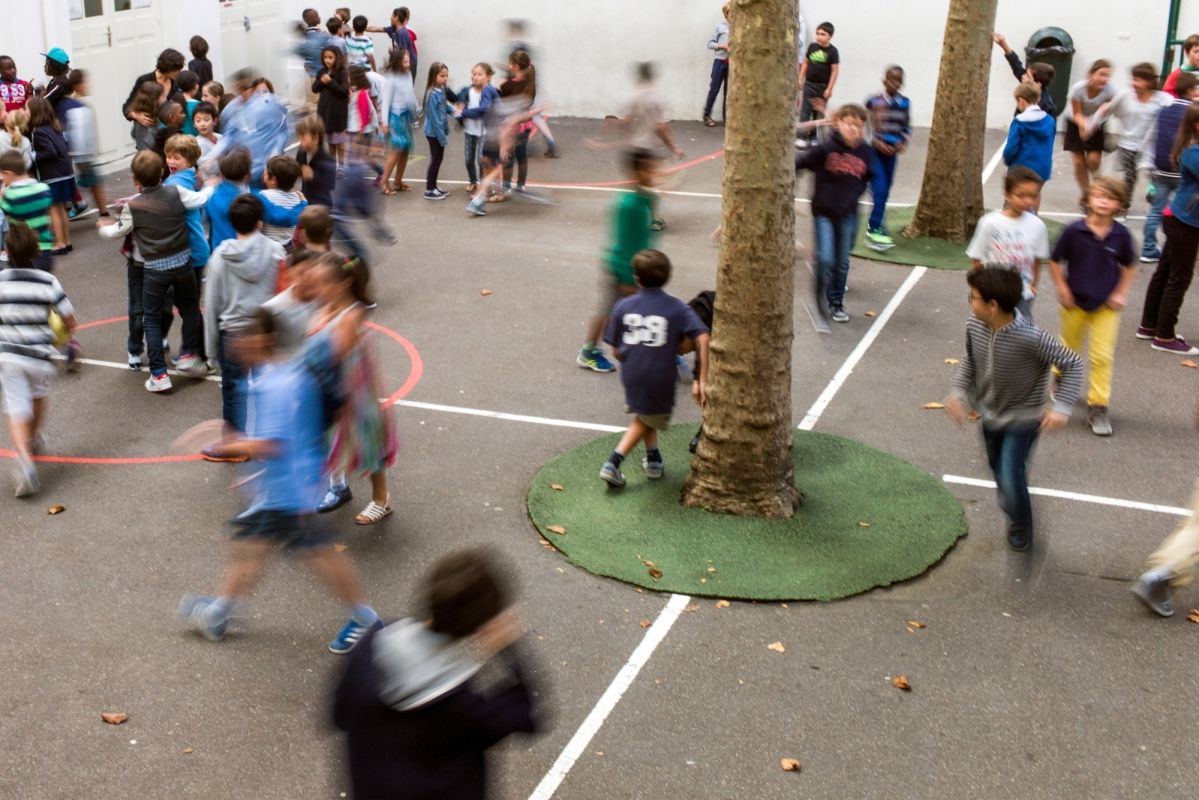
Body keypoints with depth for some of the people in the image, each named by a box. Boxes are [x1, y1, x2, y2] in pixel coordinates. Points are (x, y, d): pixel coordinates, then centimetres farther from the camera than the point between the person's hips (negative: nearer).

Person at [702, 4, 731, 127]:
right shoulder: (720, 26, 0)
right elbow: (710, 43, 3)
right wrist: (721, 45, -13)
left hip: (732, 63, 2)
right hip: (720, 61, -2)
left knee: (729, 91, 7)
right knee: (714, 90, 2)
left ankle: (727, 117, 14)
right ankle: (707, 115, 14)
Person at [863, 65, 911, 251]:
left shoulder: (904, 104, 2)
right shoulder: (874, 102, -11)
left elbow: (907, 127, 11)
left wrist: (904, 143, -8)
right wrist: (878, 143, -19)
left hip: (892, 151, 5)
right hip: (874, 151, -5)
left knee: (886, 190, 13)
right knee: (879, 190, -13)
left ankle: (876, 224, 32)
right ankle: (874, 230, -10)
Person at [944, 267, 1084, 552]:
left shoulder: (1031, 338, -34)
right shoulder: (975, 326, -18)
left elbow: (1072, 363, -23)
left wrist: (1062, 407, -30)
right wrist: (959, 393, -8)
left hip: (1022, 420, -6)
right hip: (991, 416, 6)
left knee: (1010, 478, -9)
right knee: (999, 470, 24)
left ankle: (1021, 527, 23)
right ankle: (1012, 507, 56)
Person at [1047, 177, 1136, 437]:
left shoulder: (1121, 235, -10)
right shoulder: (1074, 231, -14)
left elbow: (1129, 267, 5)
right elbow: (1055, 261, -3)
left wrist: (1121, 293, -3)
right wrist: (1062, 289, -8)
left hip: (1106, 305, 0)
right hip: (1075, 301, 0)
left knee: (1103, 356, -4)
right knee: (1069, 348, 19)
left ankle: (1098, 406, 5)